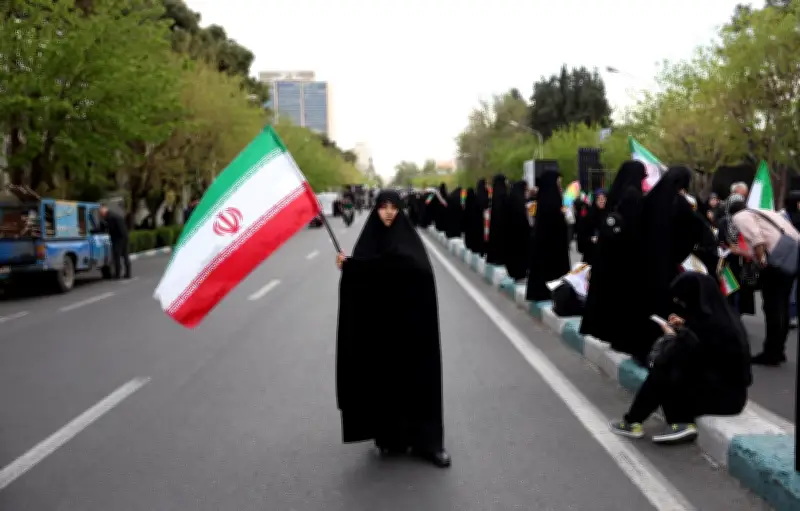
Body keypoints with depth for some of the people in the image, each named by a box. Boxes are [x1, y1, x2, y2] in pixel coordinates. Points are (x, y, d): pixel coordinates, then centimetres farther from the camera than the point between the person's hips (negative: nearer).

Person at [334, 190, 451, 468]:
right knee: (383, 377, 5)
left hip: (409, 321, -1)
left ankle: (427, 440, 6)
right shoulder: (367, 240, 6)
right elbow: (357, 280, 4)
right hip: (377, 322, 2)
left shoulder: (410, 238, 1)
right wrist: (346, 266, -17)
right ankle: (389, 436, 18)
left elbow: (424, 274, -15)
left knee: (416, 377, 0)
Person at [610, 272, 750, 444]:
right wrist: (685, 326, 16)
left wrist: (671, 336, -2)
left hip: (724, 395, -8)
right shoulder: (719, 313, 2)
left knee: (661, 372, -5)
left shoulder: (711, 322, -24)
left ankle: (633, 422, 9)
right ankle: (683, 423, 0)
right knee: (665, 365, 5)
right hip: (729, 388, 8)